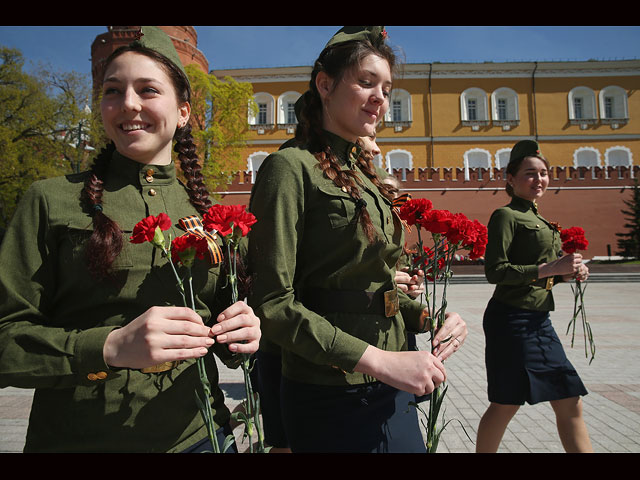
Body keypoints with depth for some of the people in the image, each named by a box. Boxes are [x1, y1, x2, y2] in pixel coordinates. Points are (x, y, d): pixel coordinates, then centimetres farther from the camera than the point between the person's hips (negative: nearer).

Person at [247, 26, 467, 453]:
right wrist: (377, 360, -22)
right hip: (332, 400, -7)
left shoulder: (364, 174, 11)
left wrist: (425, 316, -1)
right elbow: (271, 304, -20)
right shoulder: (292, 167, -13)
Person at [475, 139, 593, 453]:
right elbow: (495, 271, -19)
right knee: (506, 404, 1)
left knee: (570, 403, 12)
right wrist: (550, 268, -22)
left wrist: (570, 272, 4)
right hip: (512, 319, -9)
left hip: (539, 321, 9)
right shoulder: (506, 215, -9)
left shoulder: (537, 219, 19)